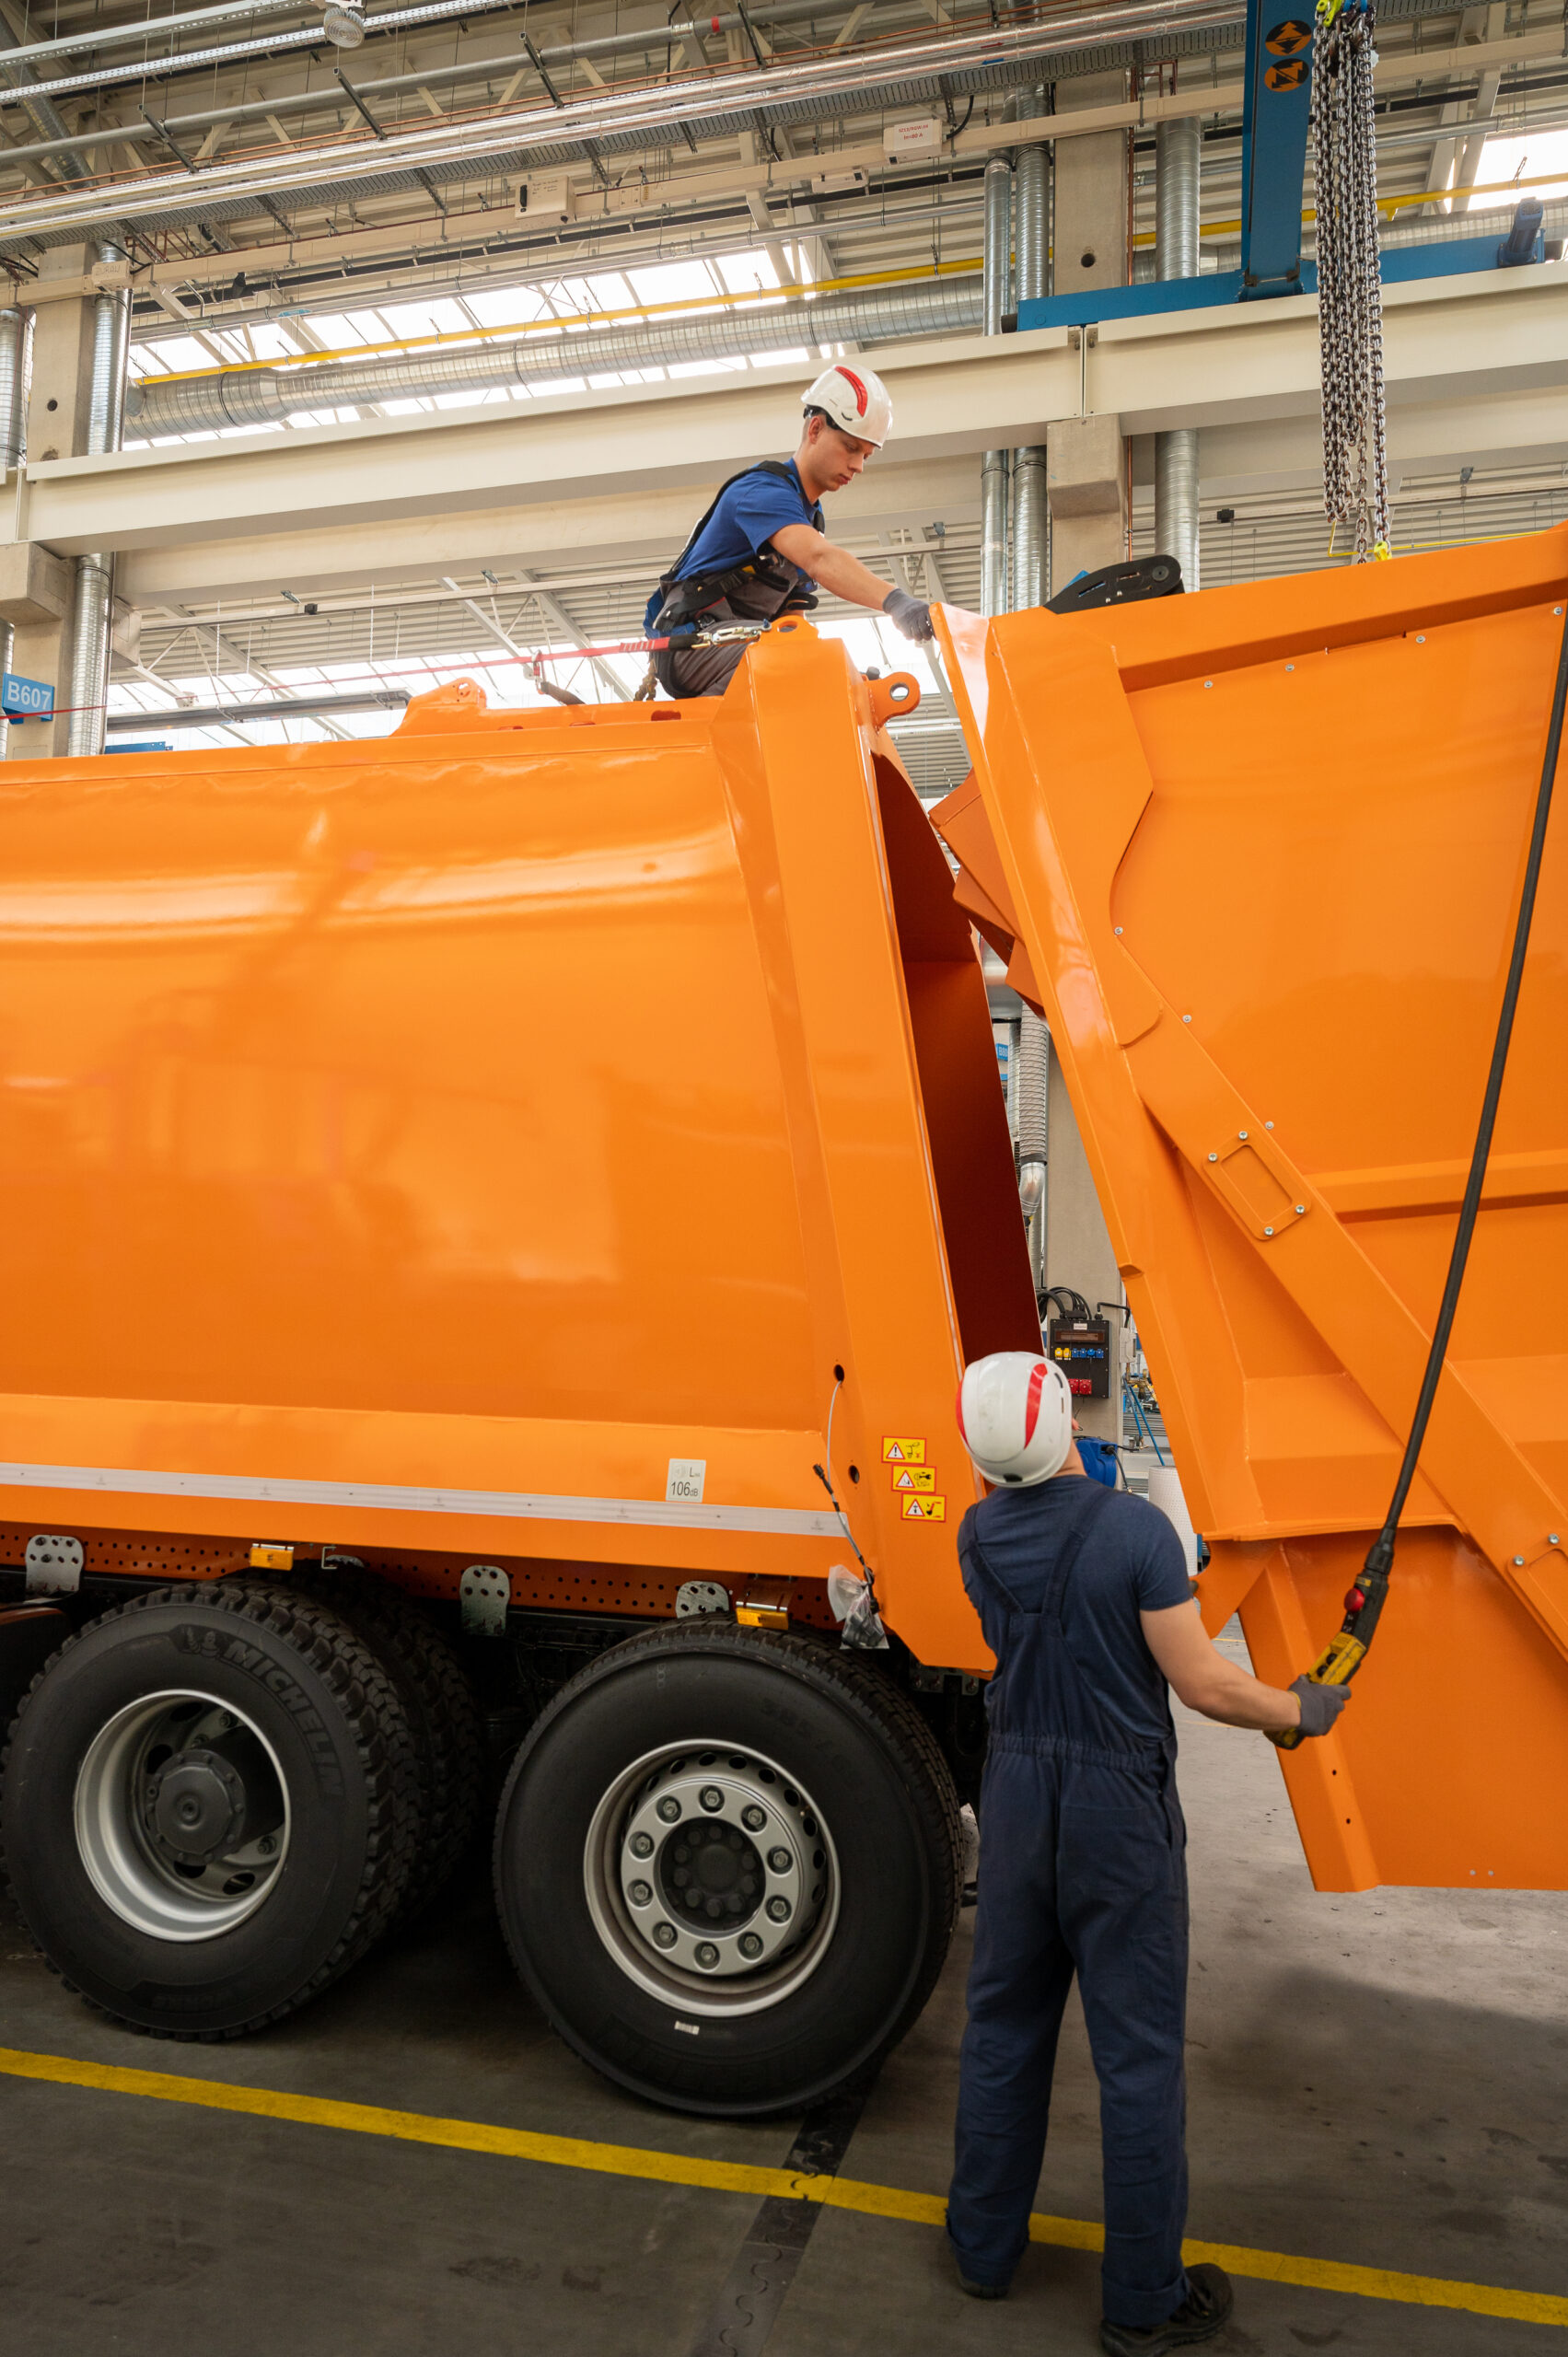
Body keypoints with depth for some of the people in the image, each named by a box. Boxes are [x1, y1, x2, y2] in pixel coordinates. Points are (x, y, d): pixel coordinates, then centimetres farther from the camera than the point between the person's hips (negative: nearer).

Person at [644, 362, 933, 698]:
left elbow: (791, 614, 19)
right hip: (691, 638, -9)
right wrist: (895, 602, -46)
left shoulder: (811, 515, 18)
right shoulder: (763, 491, -12)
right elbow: (819, 558, -33)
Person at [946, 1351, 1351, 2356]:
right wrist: (1300, 1709, 1)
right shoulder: (1134, 1528, -21)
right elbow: (1204, 1684, -17)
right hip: (1121, 1804, -5)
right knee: (1138, 2050, 9)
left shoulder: (979, 1534, -4)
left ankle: (985, 2245, 34)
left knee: (1004, 2022, 18)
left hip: (1017, 1792, 5)